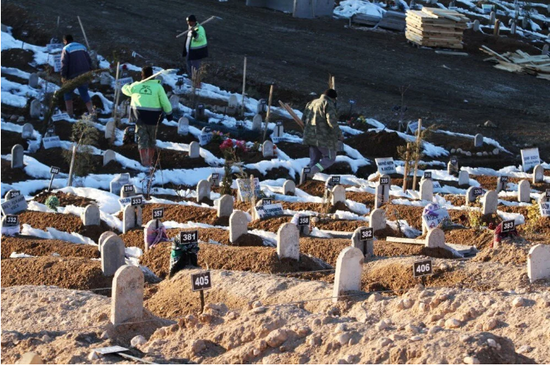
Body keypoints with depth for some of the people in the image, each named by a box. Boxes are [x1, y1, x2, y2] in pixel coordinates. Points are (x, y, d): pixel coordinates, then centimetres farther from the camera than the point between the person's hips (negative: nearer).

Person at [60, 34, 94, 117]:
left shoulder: (66, 49, -2)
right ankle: (91, 111, -5)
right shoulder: (82, 47, 15)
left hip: (73, 76, -5)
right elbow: (89, 60, 14)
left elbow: (64, 63, -12)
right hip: (84, 75, 5)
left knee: (68, 93, 12)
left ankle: (70, 114, 4)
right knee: (84, 94, 13)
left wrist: (63, 76, -12)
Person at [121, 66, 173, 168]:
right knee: (152, 138, 14)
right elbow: (165, 102, -4)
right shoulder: (157, 86, -6)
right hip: (153, 117, -1)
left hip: (139, 115, 1)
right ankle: (150, 161, 21)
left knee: (142, 138, 4)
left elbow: (125, 90, 21)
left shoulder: (135, 86, 1)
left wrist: (127, 85, 44)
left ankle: (144, 161, -9)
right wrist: (169, 113, 9)